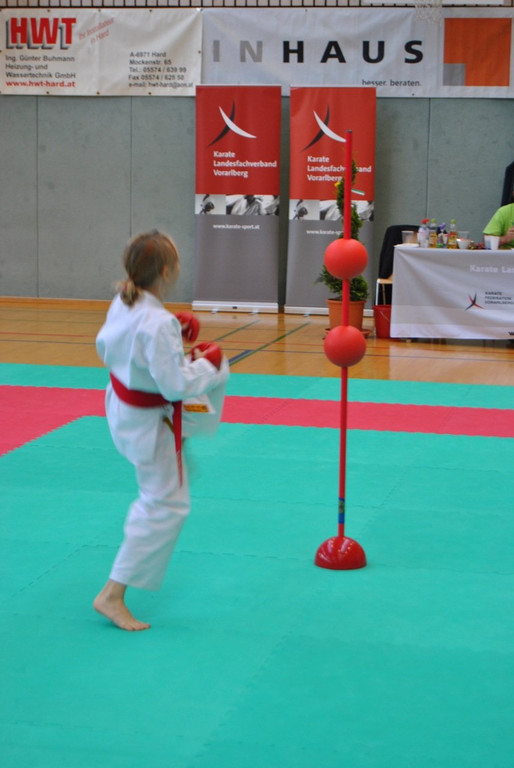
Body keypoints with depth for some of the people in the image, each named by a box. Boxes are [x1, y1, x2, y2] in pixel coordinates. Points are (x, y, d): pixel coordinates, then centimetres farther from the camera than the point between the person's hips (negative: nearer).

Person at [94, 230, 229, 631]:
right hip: (149, 422, -9)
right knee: (165, 507, 3)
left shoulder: (122, 304, -8)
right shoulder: (158, 324, -33)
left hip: (122, 403, 9)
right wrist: (206, 364, -13)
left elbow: (105, 347, 8)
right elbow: (177, 385, -32)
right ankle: (113, 595, 7)